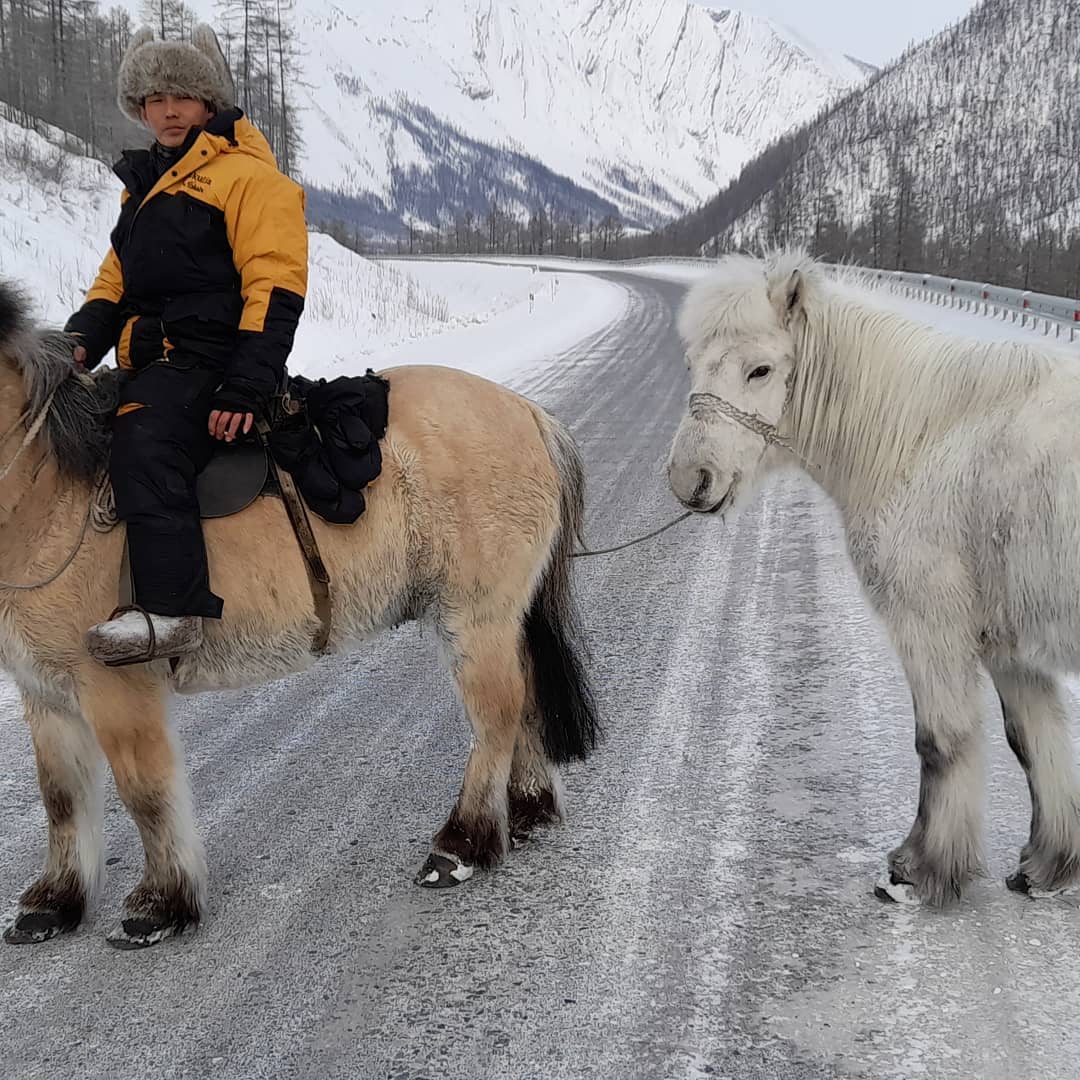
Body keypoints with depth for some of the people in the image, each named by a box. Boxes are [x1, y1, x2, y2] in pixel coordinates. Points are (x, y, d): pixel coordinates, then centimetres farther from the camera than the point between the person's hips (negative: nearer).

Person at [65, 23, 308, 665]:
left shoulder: (246, 175, -4)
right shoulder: (144, 186, 23)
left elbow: (274, 285, -12)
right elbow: (116, 281, 23)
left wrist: (247, 387, -21)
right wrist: (82, 341, 3)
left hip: (208, 360, -10)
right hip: (150, 365, 10)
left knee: (145, 442, -33)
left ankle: (172, 610, -38)